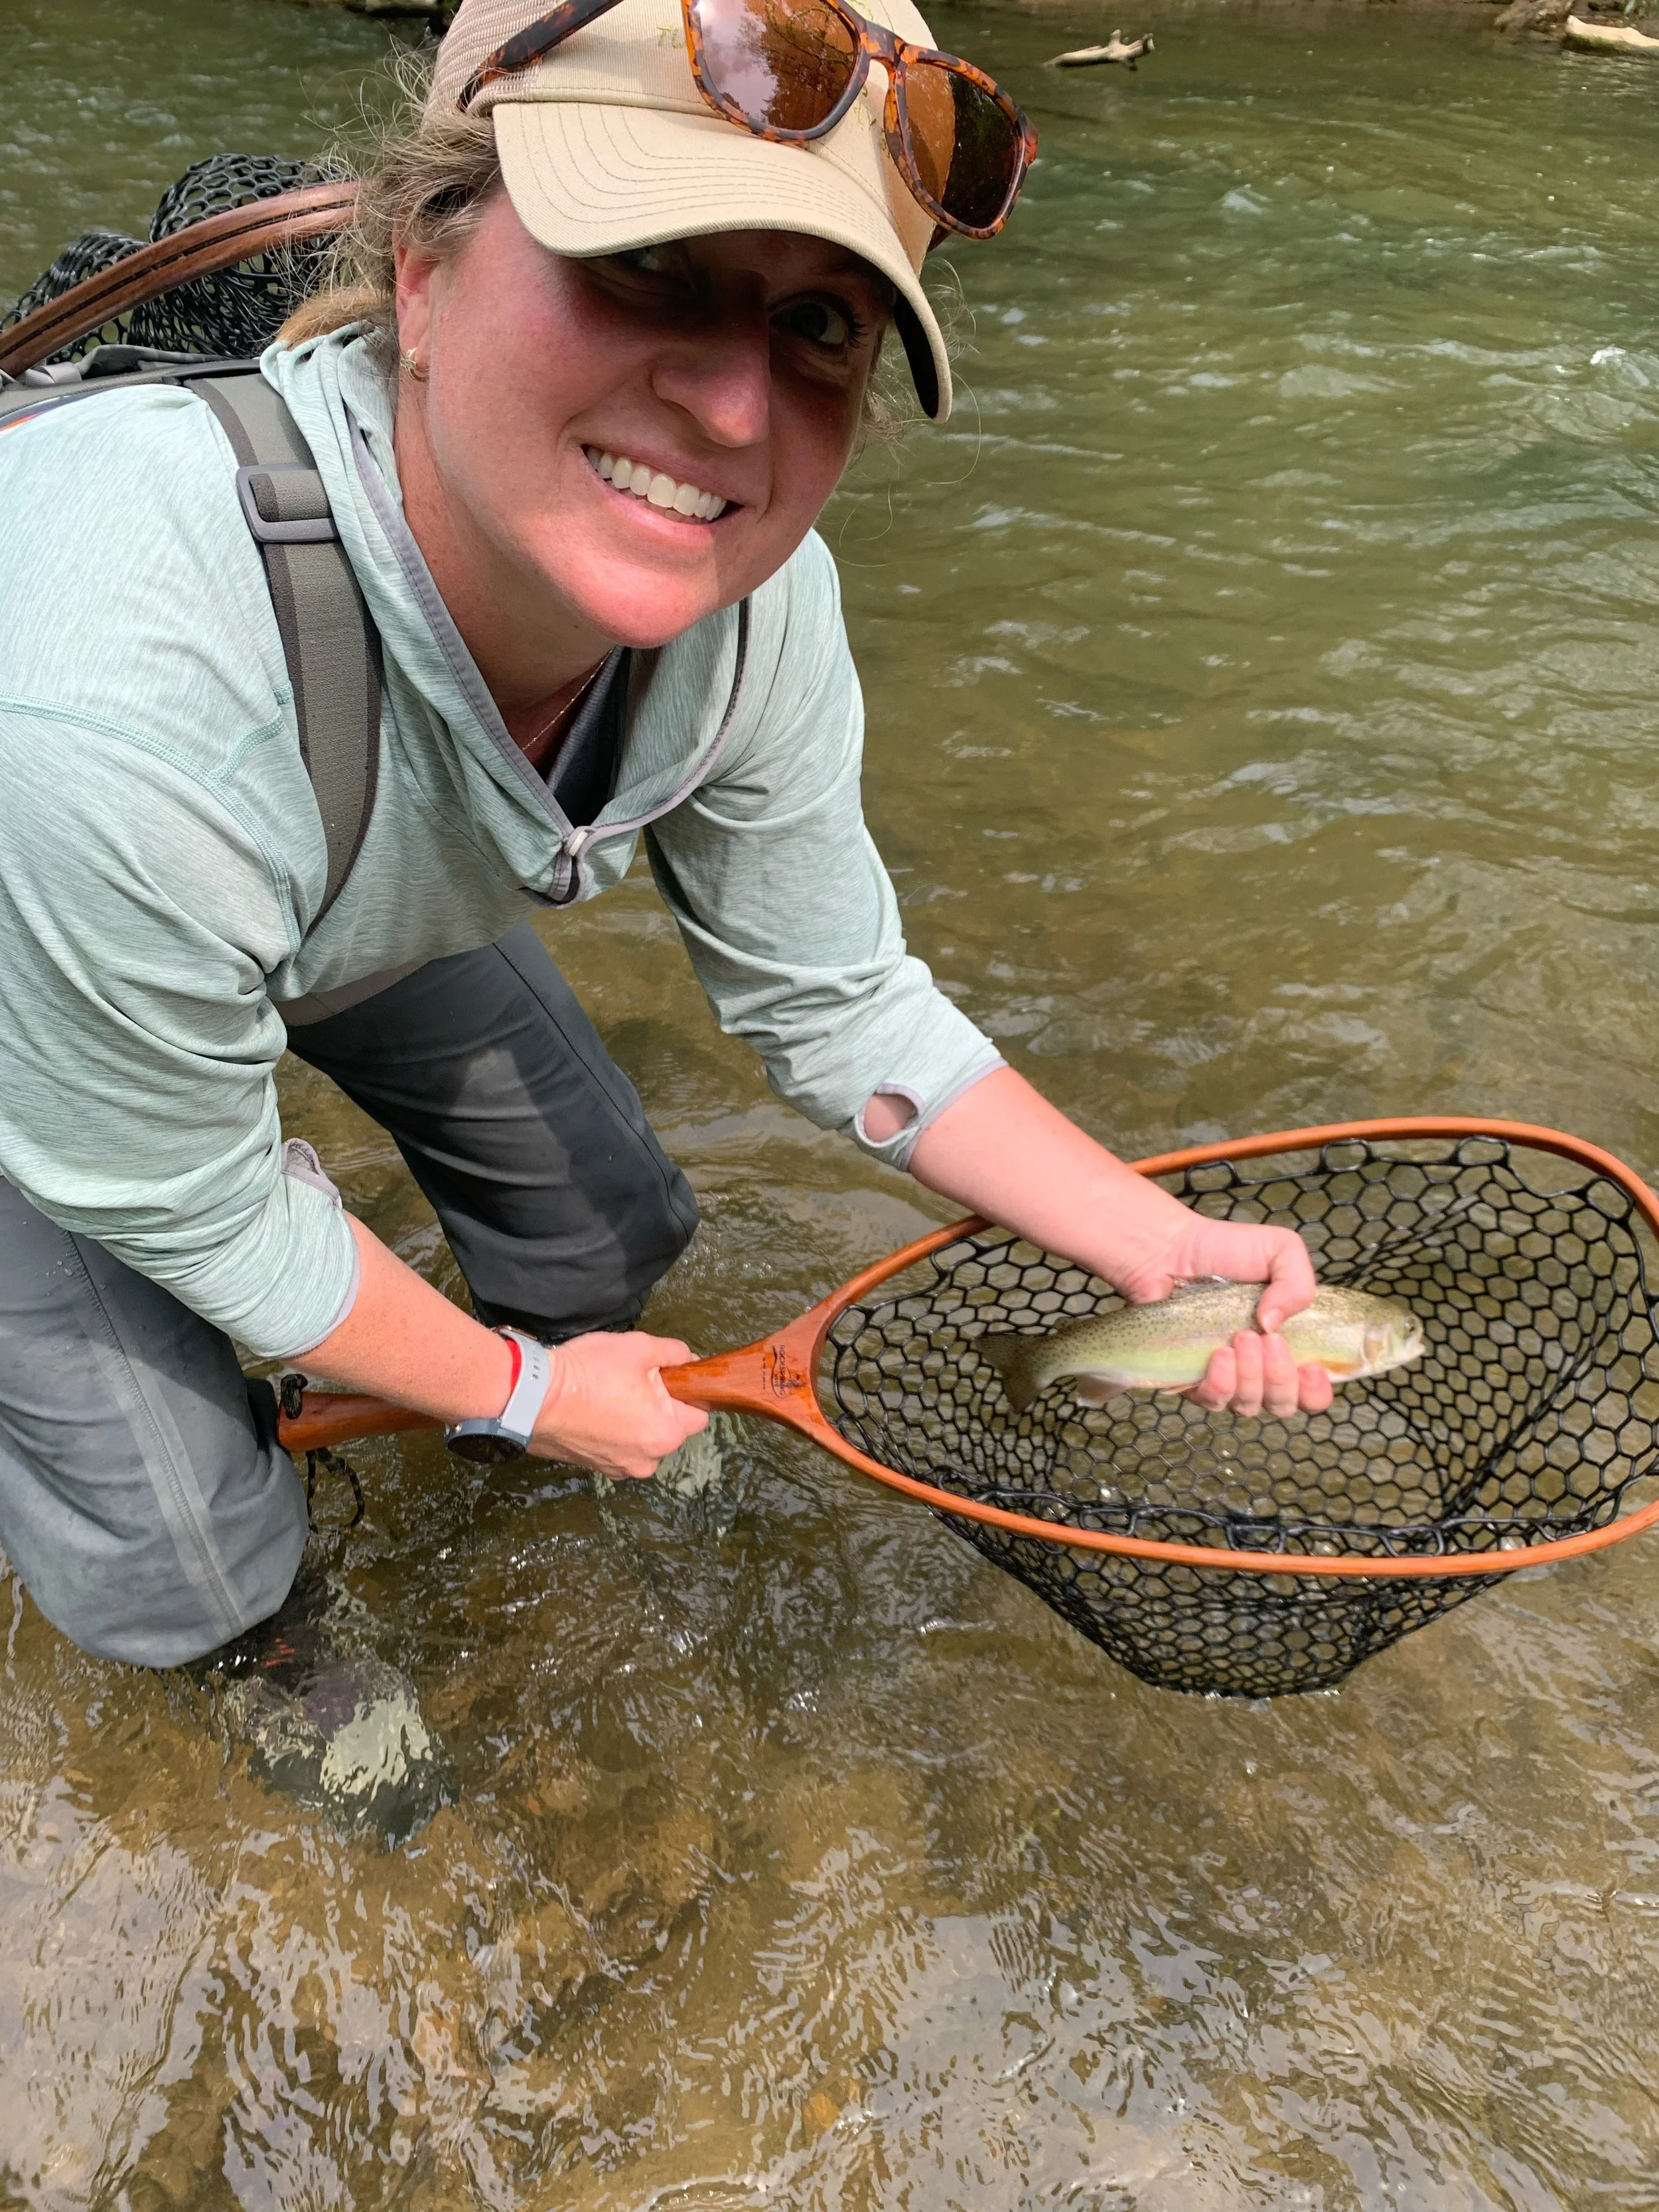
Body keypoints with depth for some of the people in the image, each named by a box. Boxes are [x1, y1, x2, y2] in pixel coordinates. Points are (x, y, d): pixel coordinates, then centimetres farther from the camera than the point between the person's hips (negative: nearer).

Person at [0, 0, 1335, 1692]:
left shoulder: (753, 606, -26)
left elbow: (836, 1005, -12)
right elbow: (187, 1214, -27)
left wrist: (1162, 1248, -19)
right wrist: (523, 1390, -12)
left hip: (368, 910, 5)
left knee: (610, 1229, 9)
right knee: (187, 1579, -6)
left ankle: (557, 1405, 45)